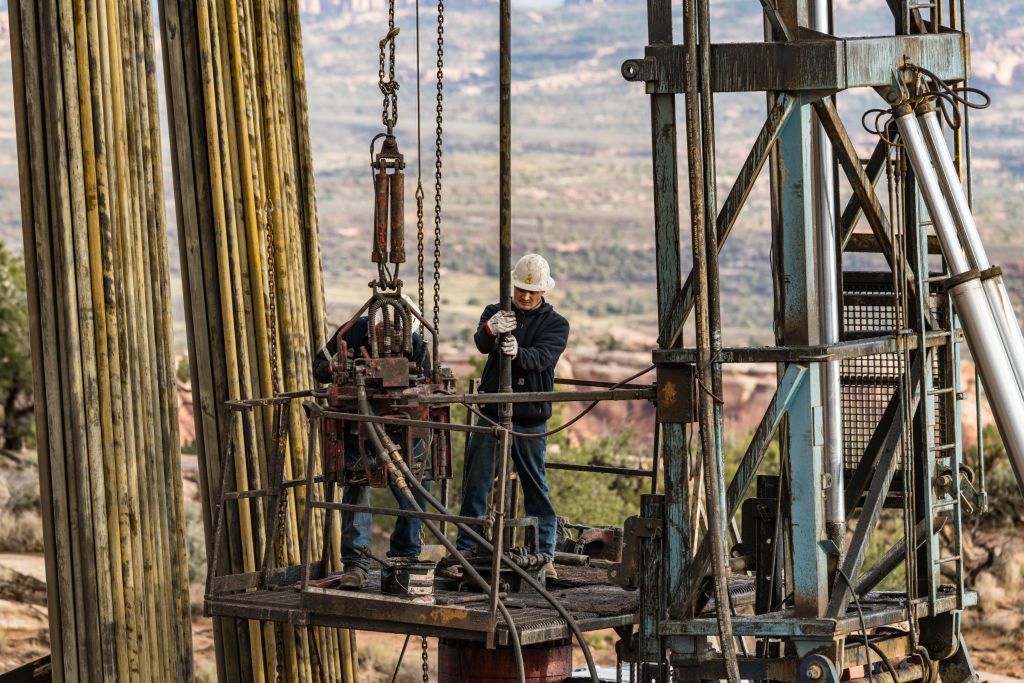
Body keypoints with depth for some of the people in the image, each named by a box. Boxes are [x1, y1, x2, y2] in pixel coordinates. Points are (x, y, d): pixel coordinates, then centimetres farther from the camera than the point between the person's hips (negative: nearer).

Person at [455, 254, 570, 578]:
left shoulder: (556, 324, 4)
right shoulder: (496, 313, 7)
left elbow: (544, 357, -16)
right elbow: (482, 344, -13)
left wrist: (518, 353, -37)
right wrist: (490, 330, -38)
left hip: (531, 417, -1)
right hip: (491, 411, 1)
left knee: (537, 487, 3)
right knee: (476, 482, 3)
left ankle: (544, 554, 7)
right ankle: (465, 548, 10)